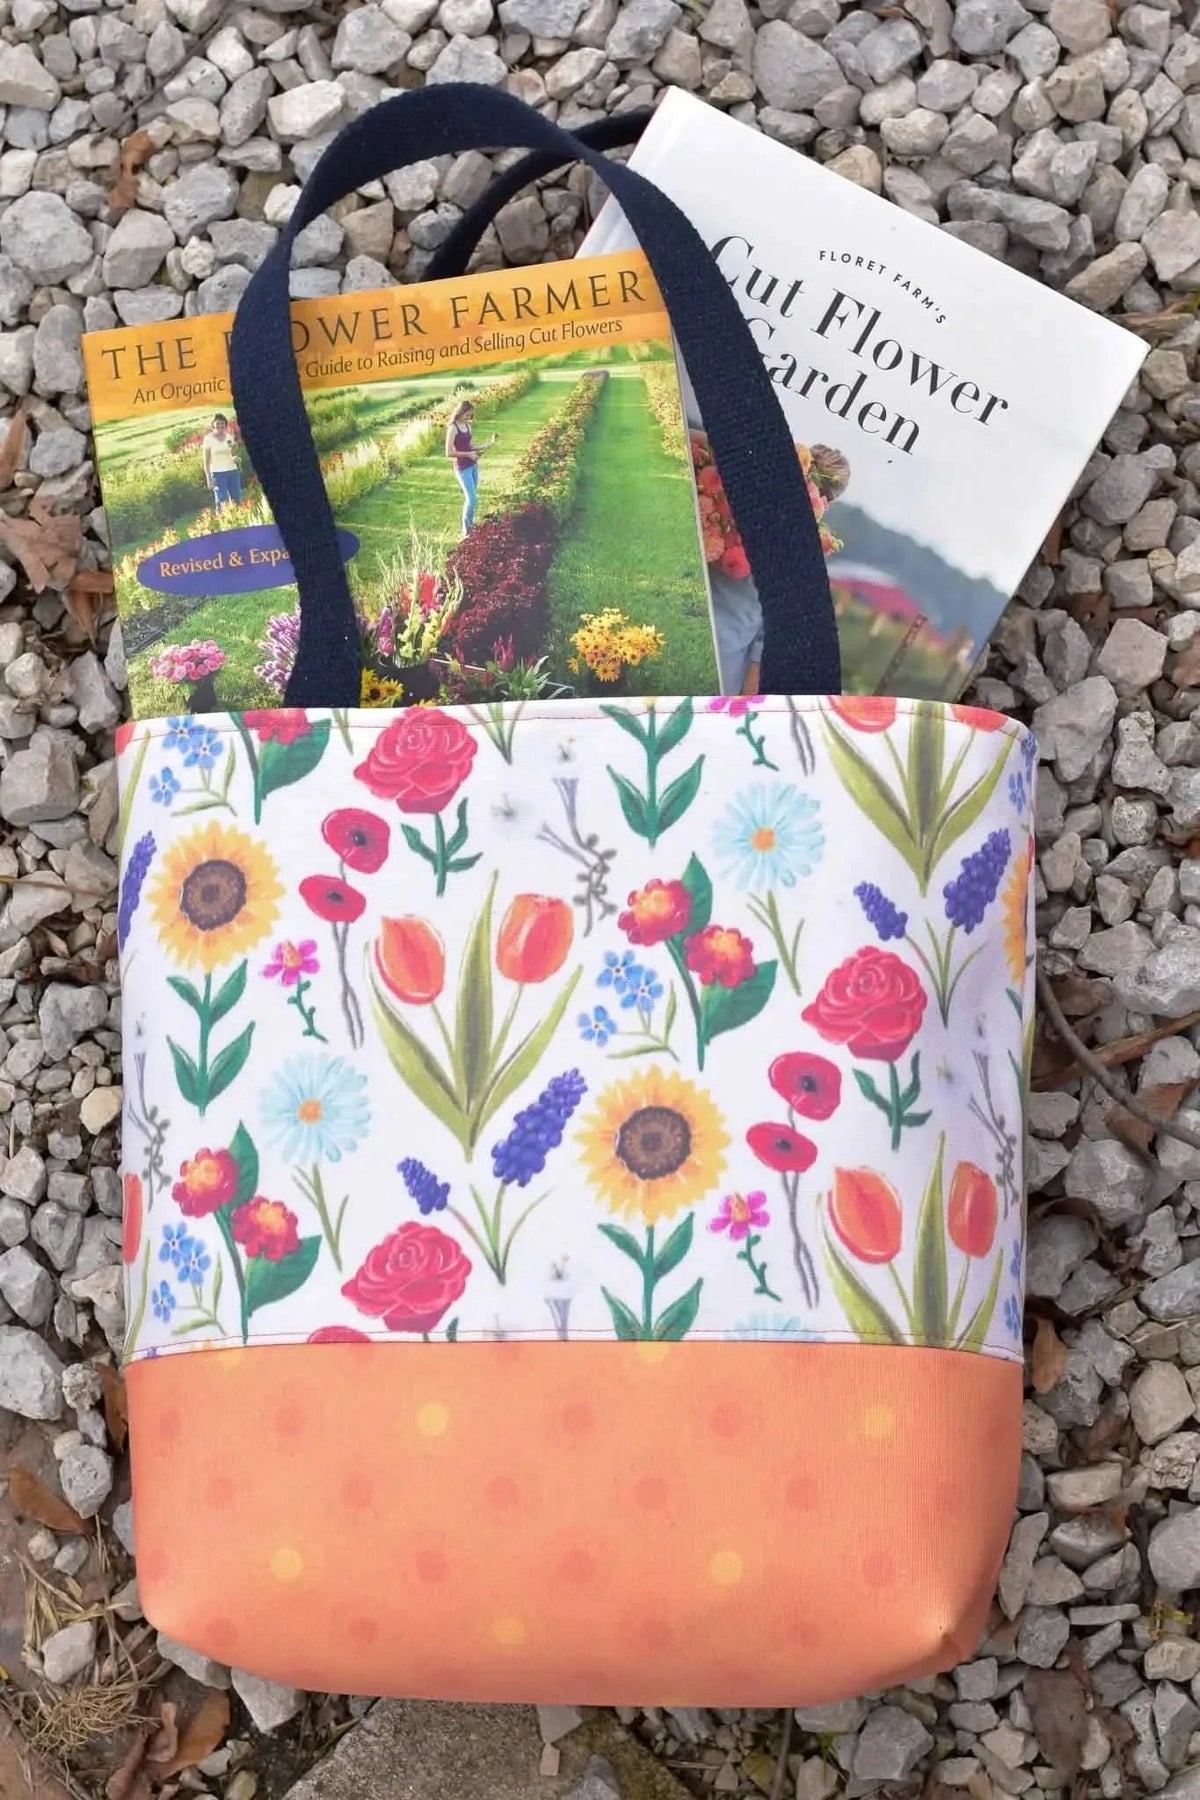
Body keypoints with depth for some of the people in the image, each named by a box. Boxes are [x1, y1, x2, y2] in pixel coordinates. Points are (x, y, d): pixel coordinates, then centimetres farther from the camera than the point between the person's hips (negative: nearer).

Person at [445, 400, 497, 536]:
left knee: (471, 498, 13)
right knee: (472, 499, -9)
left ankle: (470, 525, 24)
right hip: (462, 467, -8)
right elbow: (449, 452, -17)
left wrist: (489, 444, 4)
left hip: (473, 465, 8)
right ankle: (466, 530, 2)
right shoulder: (453, 428, -14)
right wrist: (468, 454, -19)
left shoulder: (467, 426, 9)